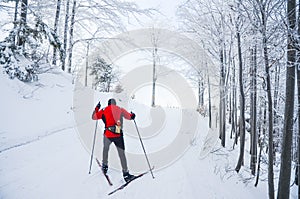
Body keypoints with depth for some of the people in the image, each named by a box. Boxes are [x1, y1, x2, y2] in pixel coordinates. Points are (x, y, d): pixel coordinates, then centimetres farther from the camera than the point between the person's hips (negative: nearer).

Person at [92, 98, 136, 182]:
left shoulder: (104, 110, 8)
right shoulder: (121, 109, 10)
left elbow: (94, 117, 15)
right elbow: (129, 116, 20)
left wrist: (97, 108, 29)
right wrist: (133, 115, 42)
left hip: (108, 134, 0)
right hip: (119, 135, 0)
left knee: (105, 149, 28)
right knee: (122, 154, 8)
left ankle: (105, 166, 39)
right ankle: (125, 173, 9)